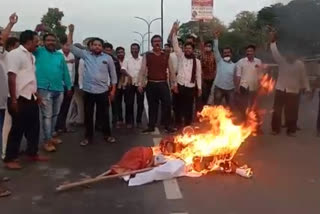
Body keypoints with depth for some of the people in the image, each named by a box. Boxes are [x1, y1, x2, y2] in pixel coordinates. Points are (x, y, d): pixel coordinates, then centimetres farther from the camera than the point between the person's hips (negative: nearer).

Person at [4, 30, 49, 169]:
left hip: (31, 98, 8)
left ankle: (32, 153, 29)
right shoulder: (15, 54, -11)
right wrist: (13, 99, -20)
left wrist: (36, 94, 21)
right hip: (20, 99, -8)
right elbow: (11, 77, -17)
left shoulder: (31, 56, 14)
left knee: (34, 127, 14)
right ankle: (10, 159, 11)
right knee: (17, 129, -1)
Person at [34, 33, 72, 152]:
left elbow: (65, 72, 12)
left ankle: (52, 136, 29)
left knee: (55, 115, 15)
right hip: (44, 89, -4)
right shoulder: (39, 52, 1)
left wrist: (69, 87, 13)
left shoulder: (60, 55, 10)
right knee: (47, 115, -2)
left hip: (59, 90, 5)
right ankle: (47, 140, 4)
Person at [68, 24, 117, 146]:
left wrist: (113, 90, 2)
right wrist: (71, 32, -8)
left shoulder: (108, 58, 3)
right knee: (88, 115, 8)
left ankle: (107, 135, 22)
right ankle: (88, 137, 20)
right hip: (88, 91, 1)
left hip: (103, 91, -1)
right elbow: (71, 47, 1)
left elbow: (113, 75, 6)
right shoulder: (85, 55, 5)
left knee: (104, 114, 8)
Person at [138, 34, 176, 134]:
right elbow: (143, 70, 1)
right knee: (152, 106, 8)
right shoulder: (147, 55, 4)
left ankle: (168, 126, 11)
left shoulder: (166, 56, 7)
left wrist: (174, 83, 5)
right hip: (151, 85, 0)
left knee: (167, 104, -2)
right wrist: (140, 83, -6)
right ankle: (151, 126, 17)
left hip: (163, 84, 0)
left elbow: (171, 70, 9)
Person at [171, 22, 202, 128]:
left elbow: (198, 75, 7)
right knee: (179, 106, 7)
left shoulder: (197, 61, 5)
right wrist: (175, 31, -13)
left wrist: (199, 88, 4)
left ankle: (187, 125, 20)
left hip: (191, 87, 0)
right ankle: (178, 124, 20)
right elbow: (175, 44, -3)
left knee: (189, 107, 7)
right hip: (180, 86, 0)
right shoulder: (181, 56, 5)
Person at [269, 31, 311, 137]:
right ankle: (275, 129, 17)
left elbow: (304, 77, 1)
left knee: (292, 112, 6)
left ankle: (291, 130, 19)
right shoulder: (282, 61, 0)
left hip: (293, 92, -1)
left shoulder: (300, 64, -1)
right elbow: (275, 53, -3)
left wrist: (307, 88, 0)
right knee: (277, 111, 4)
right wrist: (273, 42, -9)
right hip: (280, 90, 1)